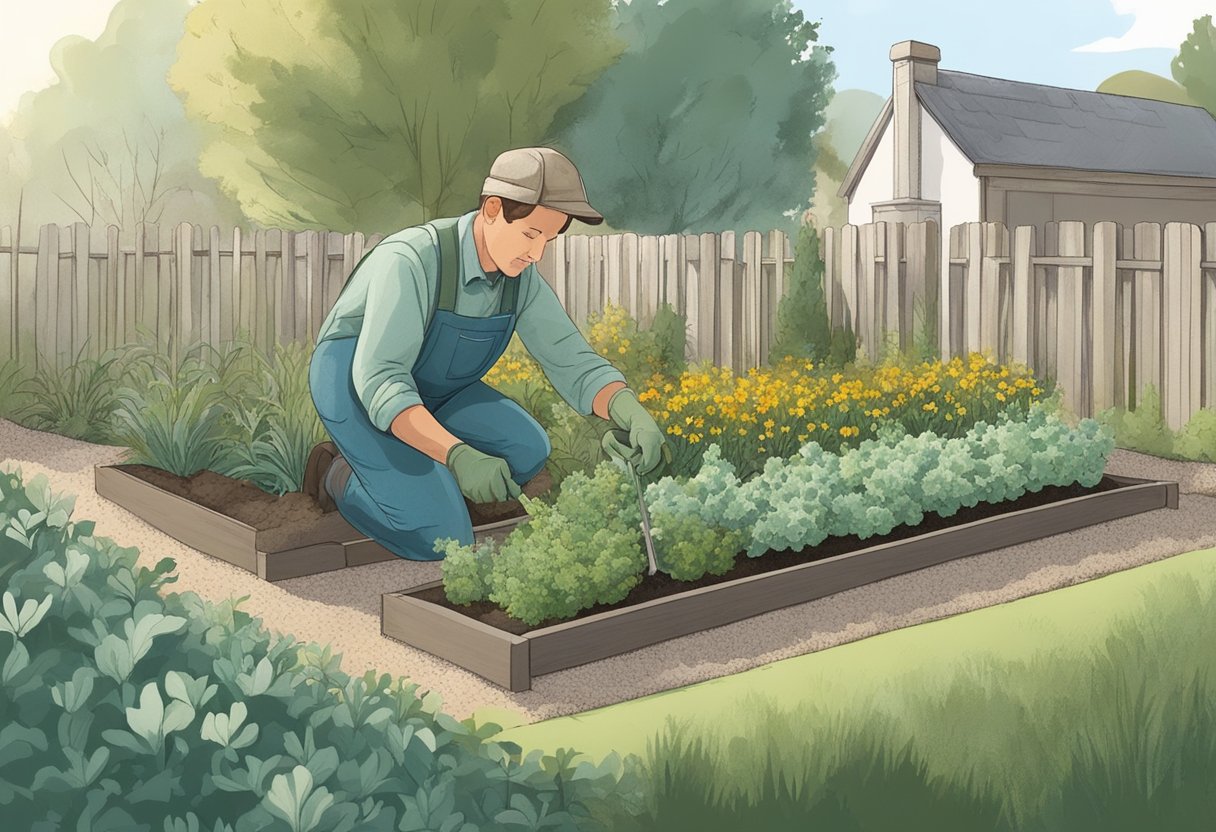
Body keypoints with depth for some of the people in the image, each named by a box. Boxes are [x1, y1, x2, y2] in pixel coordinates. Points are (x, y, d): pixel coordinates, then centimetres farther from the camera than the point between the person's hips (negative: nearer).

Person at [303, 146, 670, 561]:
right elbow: (379, 379, -38)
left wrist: (633, 413, -33)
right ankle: (340, 476, 7)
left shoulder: (521, 277, -12)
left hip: (426, 387, 8)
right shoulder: (409, 261, -34)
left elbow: (573, 365, -12)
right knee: (442, 540, -20)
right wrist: (458, 456, -51)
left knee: (526, 452, -9)